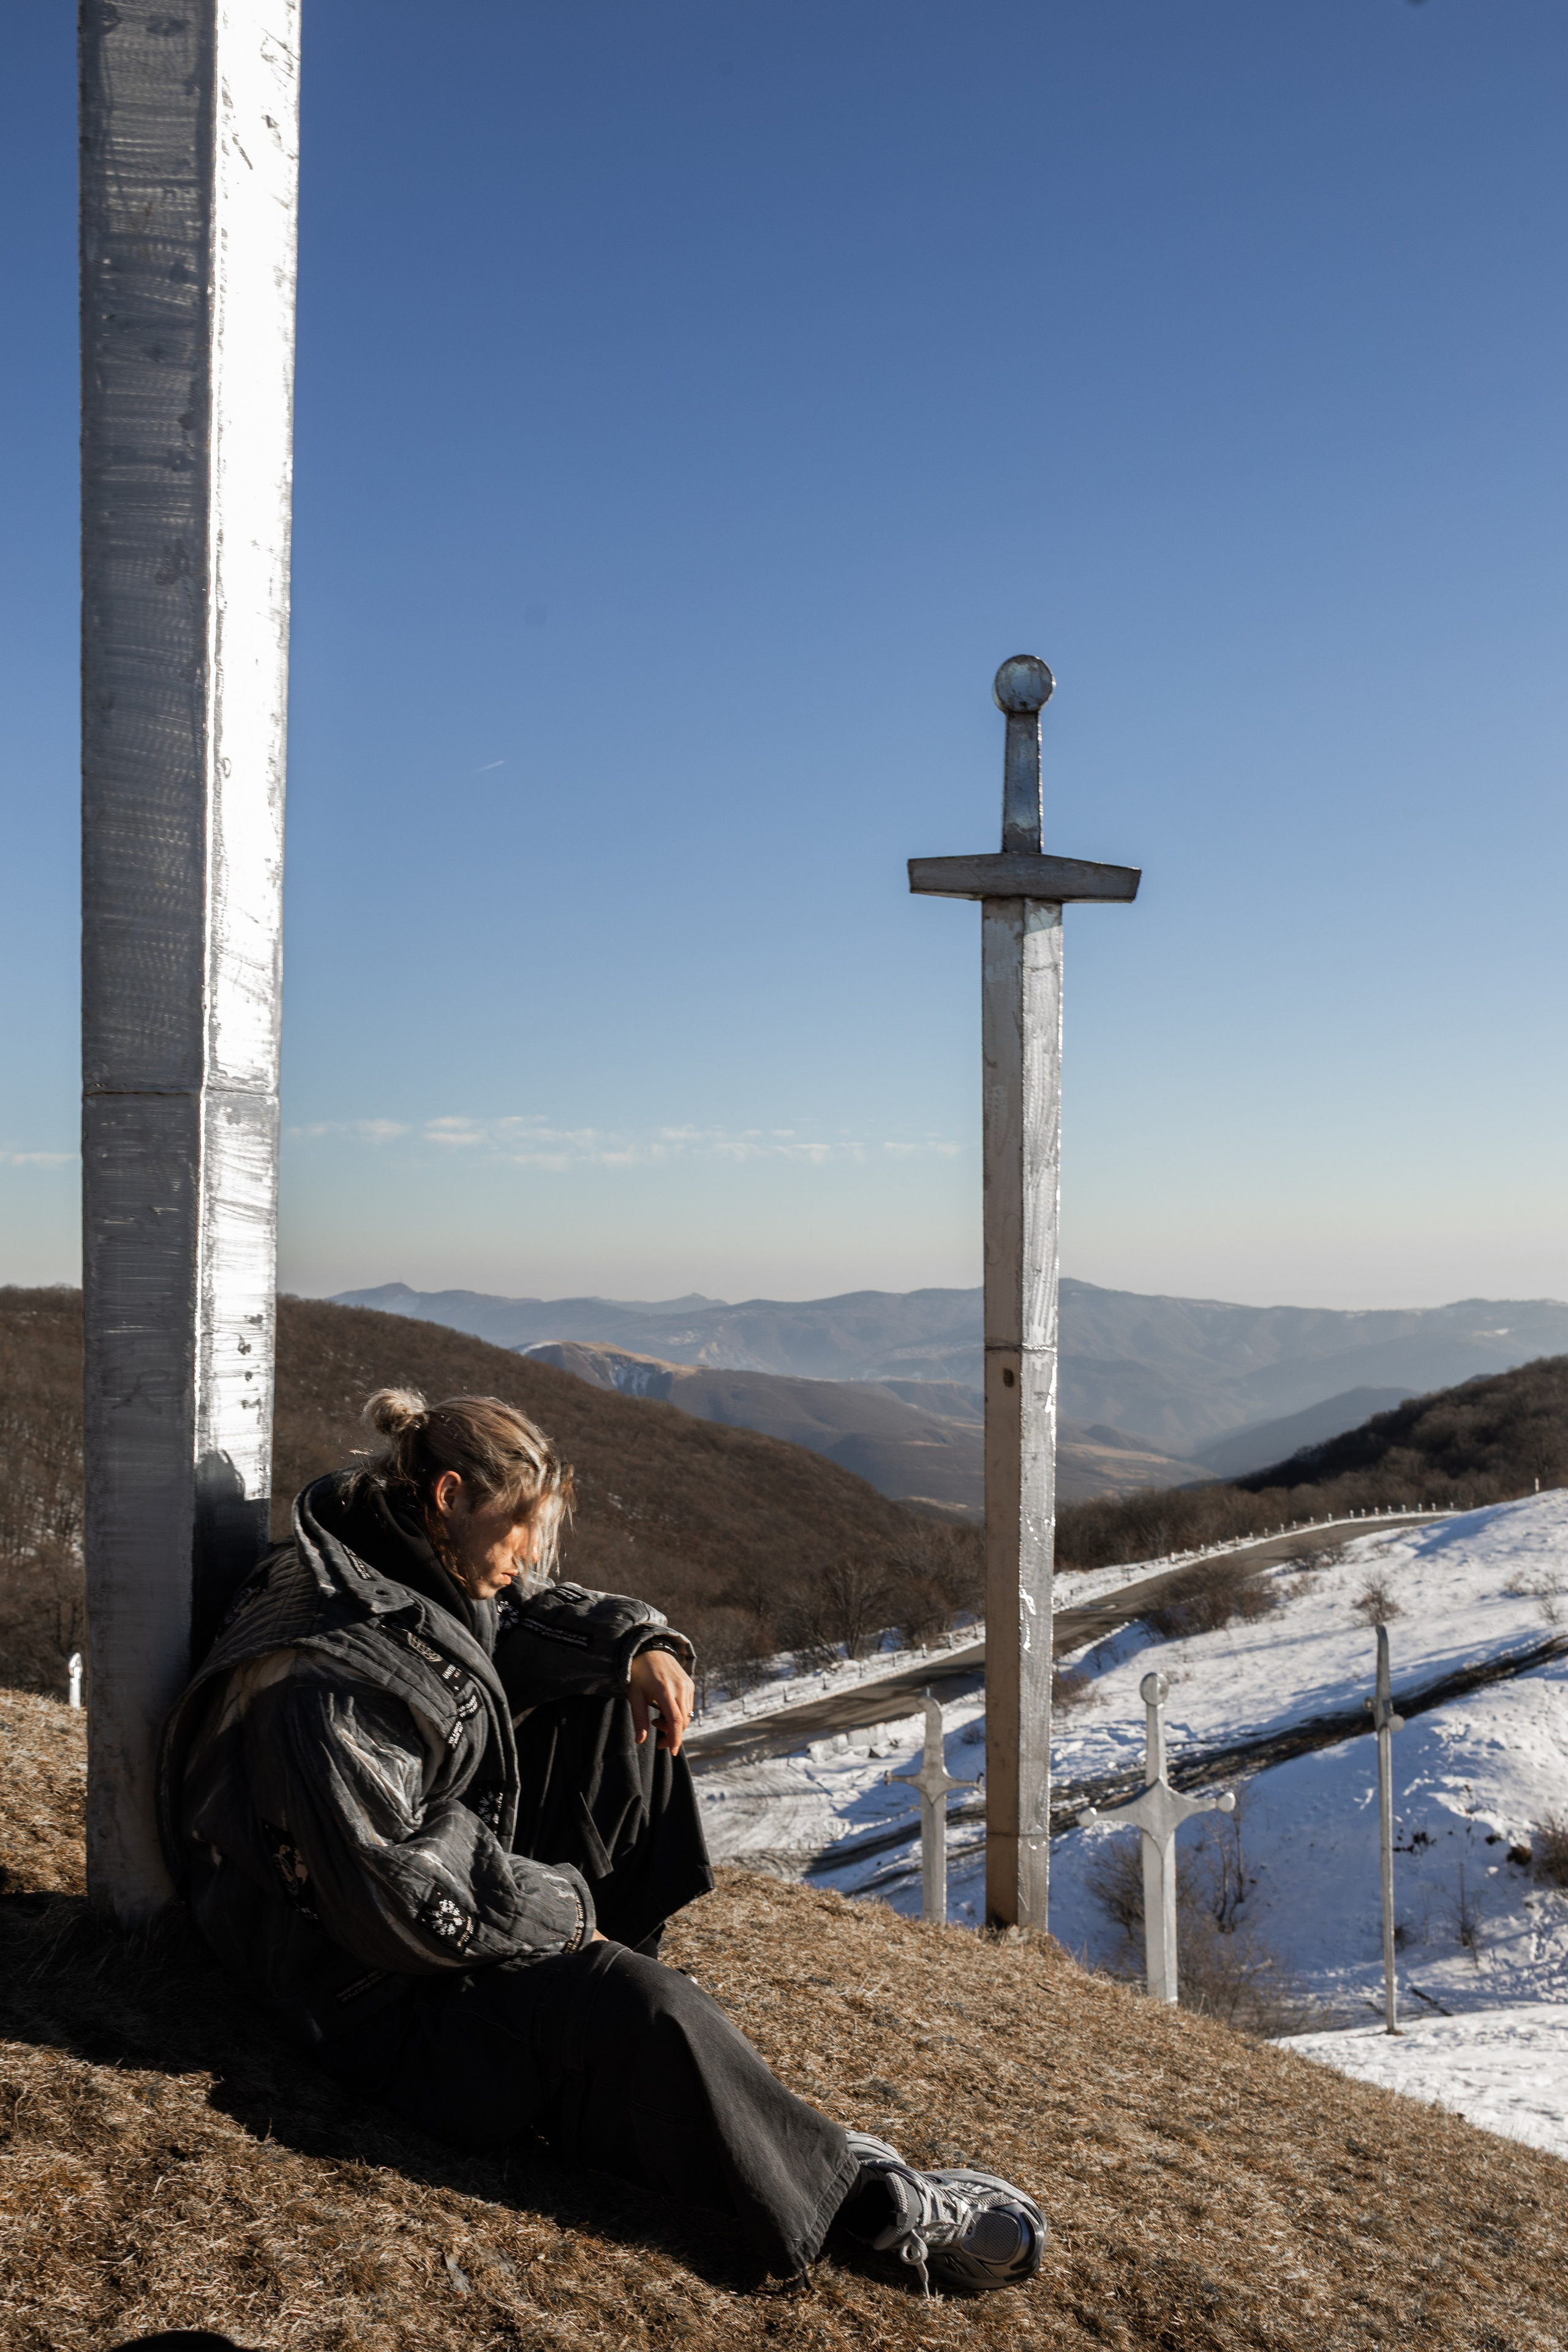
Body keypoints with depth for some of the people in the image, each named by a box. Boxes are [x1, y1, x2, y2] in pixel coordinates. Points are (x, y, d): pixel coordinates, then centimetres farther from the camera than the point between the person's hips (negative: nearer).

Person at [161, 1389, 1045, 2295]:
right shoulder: (328, 1683, -29)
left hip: (475, 1878, 10)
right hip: (393, 1995, -10)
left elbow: (535, 1612, 16)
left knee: (615, 1701, 9)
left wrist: (640, 1643, -6)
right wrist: (559, 1908, -18)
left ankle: (614, 1950, 7)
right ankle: (870, 2200, -18)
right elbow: (403, 1893, -30)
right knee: (636, 2010, -32)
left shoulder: (425, 1573, 0)